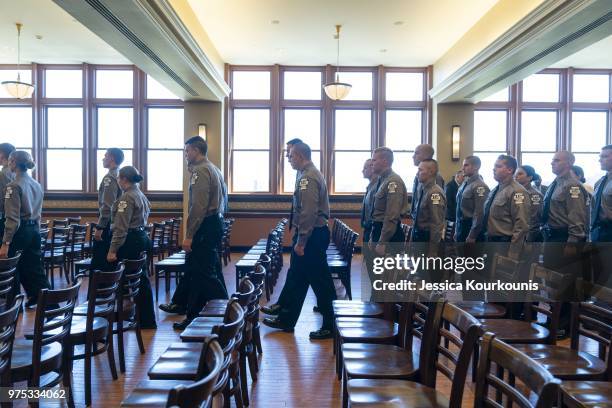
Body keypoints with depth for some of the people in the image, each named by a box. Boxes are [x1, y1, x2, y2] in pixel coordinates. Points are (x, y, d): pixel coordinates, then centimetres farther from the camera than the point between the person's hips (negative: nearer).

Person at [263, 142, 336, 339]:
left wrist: (301, 241, -21)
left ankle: (330, 326, 13)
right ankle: (286, 319, 29)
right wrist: (299, 238, 19)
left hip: (312, 235, -11)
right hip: (313, 234, 11)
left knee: (319, 280, 0)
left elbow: (308, 213, -24)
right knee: (297, 277, 17)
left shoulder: (308, 177, -17)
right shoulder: (310, 174, 16)